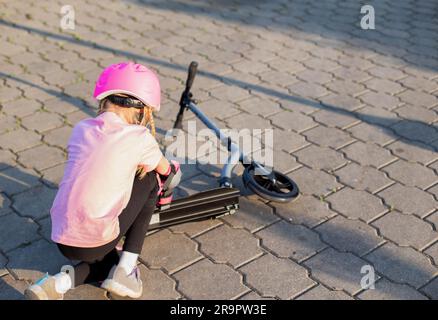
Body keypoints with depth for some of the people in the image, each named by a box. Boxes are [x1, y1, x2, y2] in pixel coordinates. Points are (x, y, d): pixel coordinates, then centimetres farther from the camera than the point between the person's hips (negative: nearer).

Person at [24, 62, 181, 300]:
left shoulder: (81, 129, 7)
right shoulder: (139, 137, -6)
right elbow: (166, 171, 15)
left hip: (62, 241, 5)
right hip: (96, 242, -5)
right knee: (150, 179, 13)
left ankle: (59, 282, 4)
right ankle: (125, 271, 10)